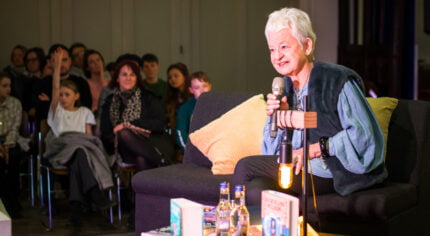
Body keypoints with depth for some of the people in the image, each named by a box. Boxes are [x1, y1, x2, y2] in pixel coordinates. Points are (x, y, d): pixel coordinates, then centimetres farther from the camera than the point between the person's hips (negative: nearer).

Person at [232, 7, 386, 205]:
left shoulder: (337, 81, -17)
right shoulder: (285, 86, 5)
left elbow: (364, 134, -24)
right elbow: (276, 150, 8)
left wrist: (317, 148, -26)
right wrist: (279, 119, -12)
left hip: (329, 172, -8)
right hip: (298, 164, 8)